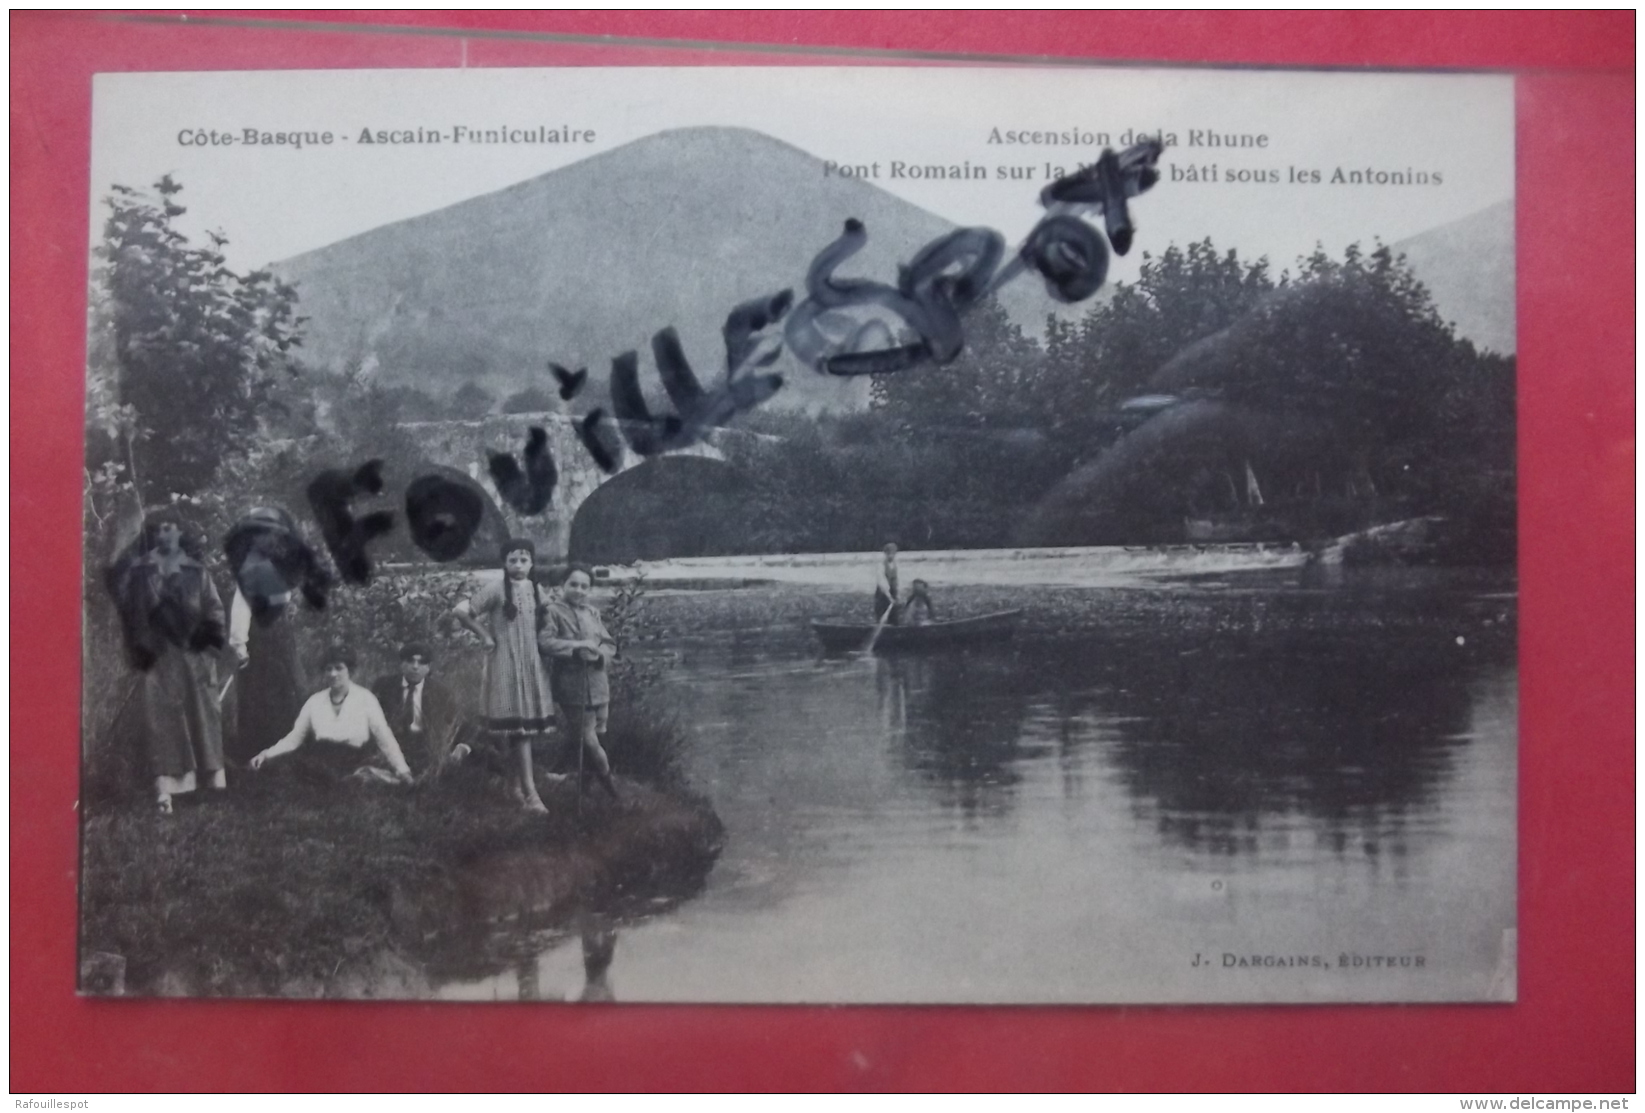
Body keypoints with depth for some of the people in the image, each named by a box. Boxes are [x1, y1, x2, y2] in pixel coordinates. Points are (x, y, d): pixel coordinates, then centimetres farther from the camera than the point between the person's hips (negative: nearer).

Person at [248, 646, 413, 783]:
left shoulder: (365, 699, 2)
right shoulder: (315, 701, 12)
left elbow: (385, 739, -1)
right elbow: (295, 738, 14)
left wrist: (402, 770, -14)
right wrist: (267, 754, -2)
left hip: (355, 764, -3)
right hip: (321, 764, 3)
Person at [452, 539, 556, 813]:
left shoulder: (536, 590, 8)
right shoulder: (497, 589, -8)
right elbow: (460, 611, -10)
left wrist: (542, 645, 3)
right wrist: (484, 635, -7)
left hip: (532, 662, 5)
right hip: (506, 663, -5)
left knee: (530, 726, 8)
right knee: (519, 727, -7)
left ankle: (522, 784, 21)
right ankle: (529, 793, -7)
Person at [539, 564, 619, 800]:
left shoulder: (593, 613, 11)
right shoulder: (553, 612, -6)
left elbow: (610, 644, 10)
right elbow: (545, 641, -19)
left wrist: (597, 653, -11)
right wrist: (576, 646, -22)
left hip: (597, 685, 5)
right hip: (571, 688, -5)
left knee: (587, 738, 10)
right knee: (589, 741, -3)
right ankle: (609, 783, 18)